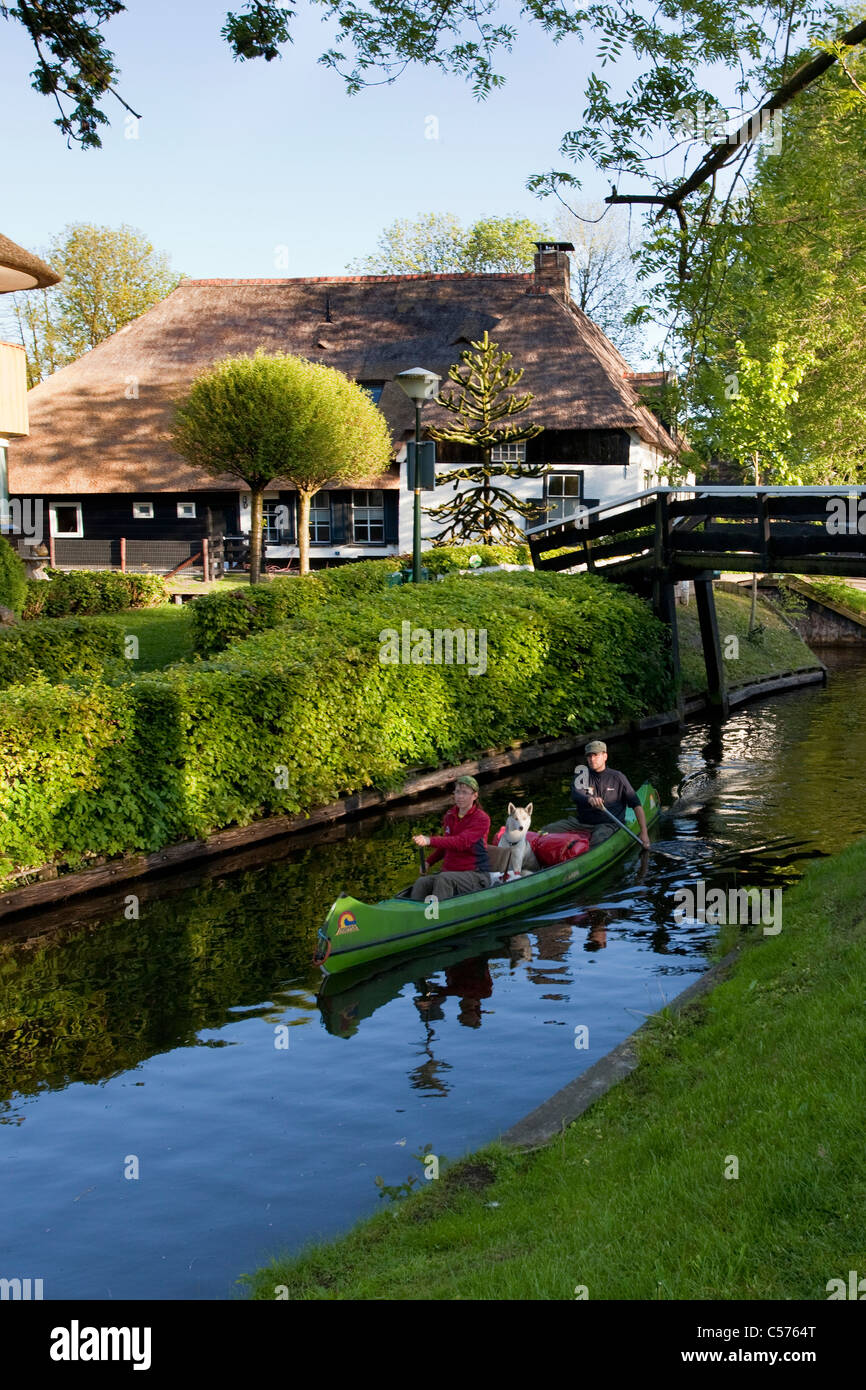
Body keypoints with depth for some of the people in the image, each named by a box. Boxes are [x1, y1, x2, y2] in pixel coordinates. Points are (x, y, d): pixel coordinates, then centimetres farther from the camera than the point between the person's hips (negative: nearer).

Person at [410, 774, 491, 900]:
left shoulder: (481, 819, -11)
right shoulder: (450, 815, 12)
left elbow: (462, 842, -29)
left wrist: (430, 840, -41)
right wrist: (429, 862, 10)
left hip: (476, 876, -6)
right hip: (449, 871, 6)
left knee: (443, 879, -36)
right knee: (421, 883, -23)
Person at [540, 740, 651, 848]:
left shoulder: (617, 777, 3)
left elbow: (636, 804, 1)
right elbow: (575, 796, -13)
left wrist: (644, 832, -10)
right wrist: (589, 799, -38)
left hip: (607, 824, -4)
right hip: (582, 822, 4)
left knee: (598, 837, -40)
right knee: (546, 831, -16)